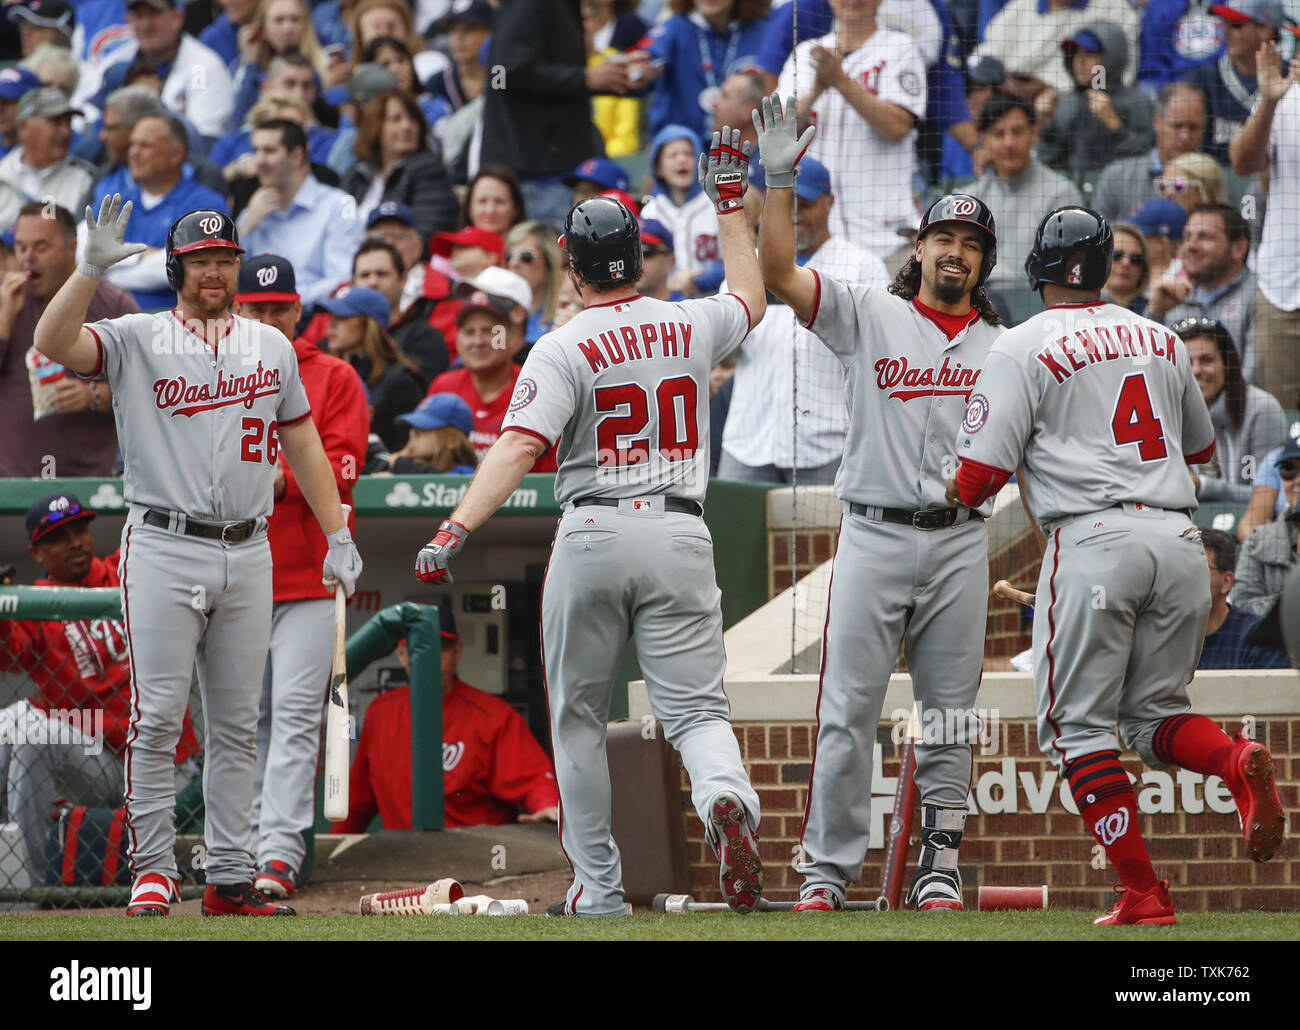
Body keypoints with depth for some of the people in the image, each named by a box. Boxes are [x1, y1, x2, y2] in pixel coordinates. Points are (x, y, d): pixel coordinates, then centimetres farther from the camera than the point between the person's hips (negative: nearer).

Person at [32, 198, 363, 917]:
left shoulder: (270, 347, 13)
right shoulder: (136, 340, 0)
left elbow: (302, 445, 17)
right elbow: (53, 341, -17)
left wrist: (338, 538, 13)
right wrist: (92, 268, -26)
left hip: (247, 555, 4)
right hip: (164, 550, -4)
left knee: (236, 723, 6)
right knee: (157, 717, -7)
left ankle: (229, 878, 10)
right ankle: (153, 872, -2)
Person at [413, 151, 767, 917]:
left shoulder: (564, 350, -7)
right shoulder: (690, 328, 5)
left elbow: (518, 448, -20)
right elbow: (751, 298, 29)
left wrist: (456, 531, -26)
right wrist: (731, 202, 37)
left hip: (593, 536, -2)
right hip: (681, 535, 2)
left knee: (579, 718, 12)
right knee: (696, 707, 0)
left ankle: (599, 887, 13)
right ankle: (726, 798, -35)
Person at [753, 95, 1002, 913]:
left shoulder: (1002, 347, 12)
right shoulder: (868, 316, 4)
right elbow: (778, 273, -7)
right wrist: (781, 180, -16)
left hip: (961, 542, 2)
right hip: (875, 534, -2)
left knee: (950, 712, 4)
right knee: (848, 708, -5)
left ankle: (941, 866, 11)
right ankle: (828, 869, -1)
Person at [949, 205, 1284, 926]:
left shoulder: (1025, 347, 1)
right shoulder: (1162, 340, 17)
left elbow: (979, 476, -5)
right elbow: (1202, 448, 32)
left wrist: (953, 494, 17)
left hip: (1094, 540, -5)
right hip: (1180, 540, 5)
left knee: (1077, 725, 3)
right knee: (1154, 712, 16)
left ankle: (1142, 893, -7)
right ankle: (1238, 762, -17)